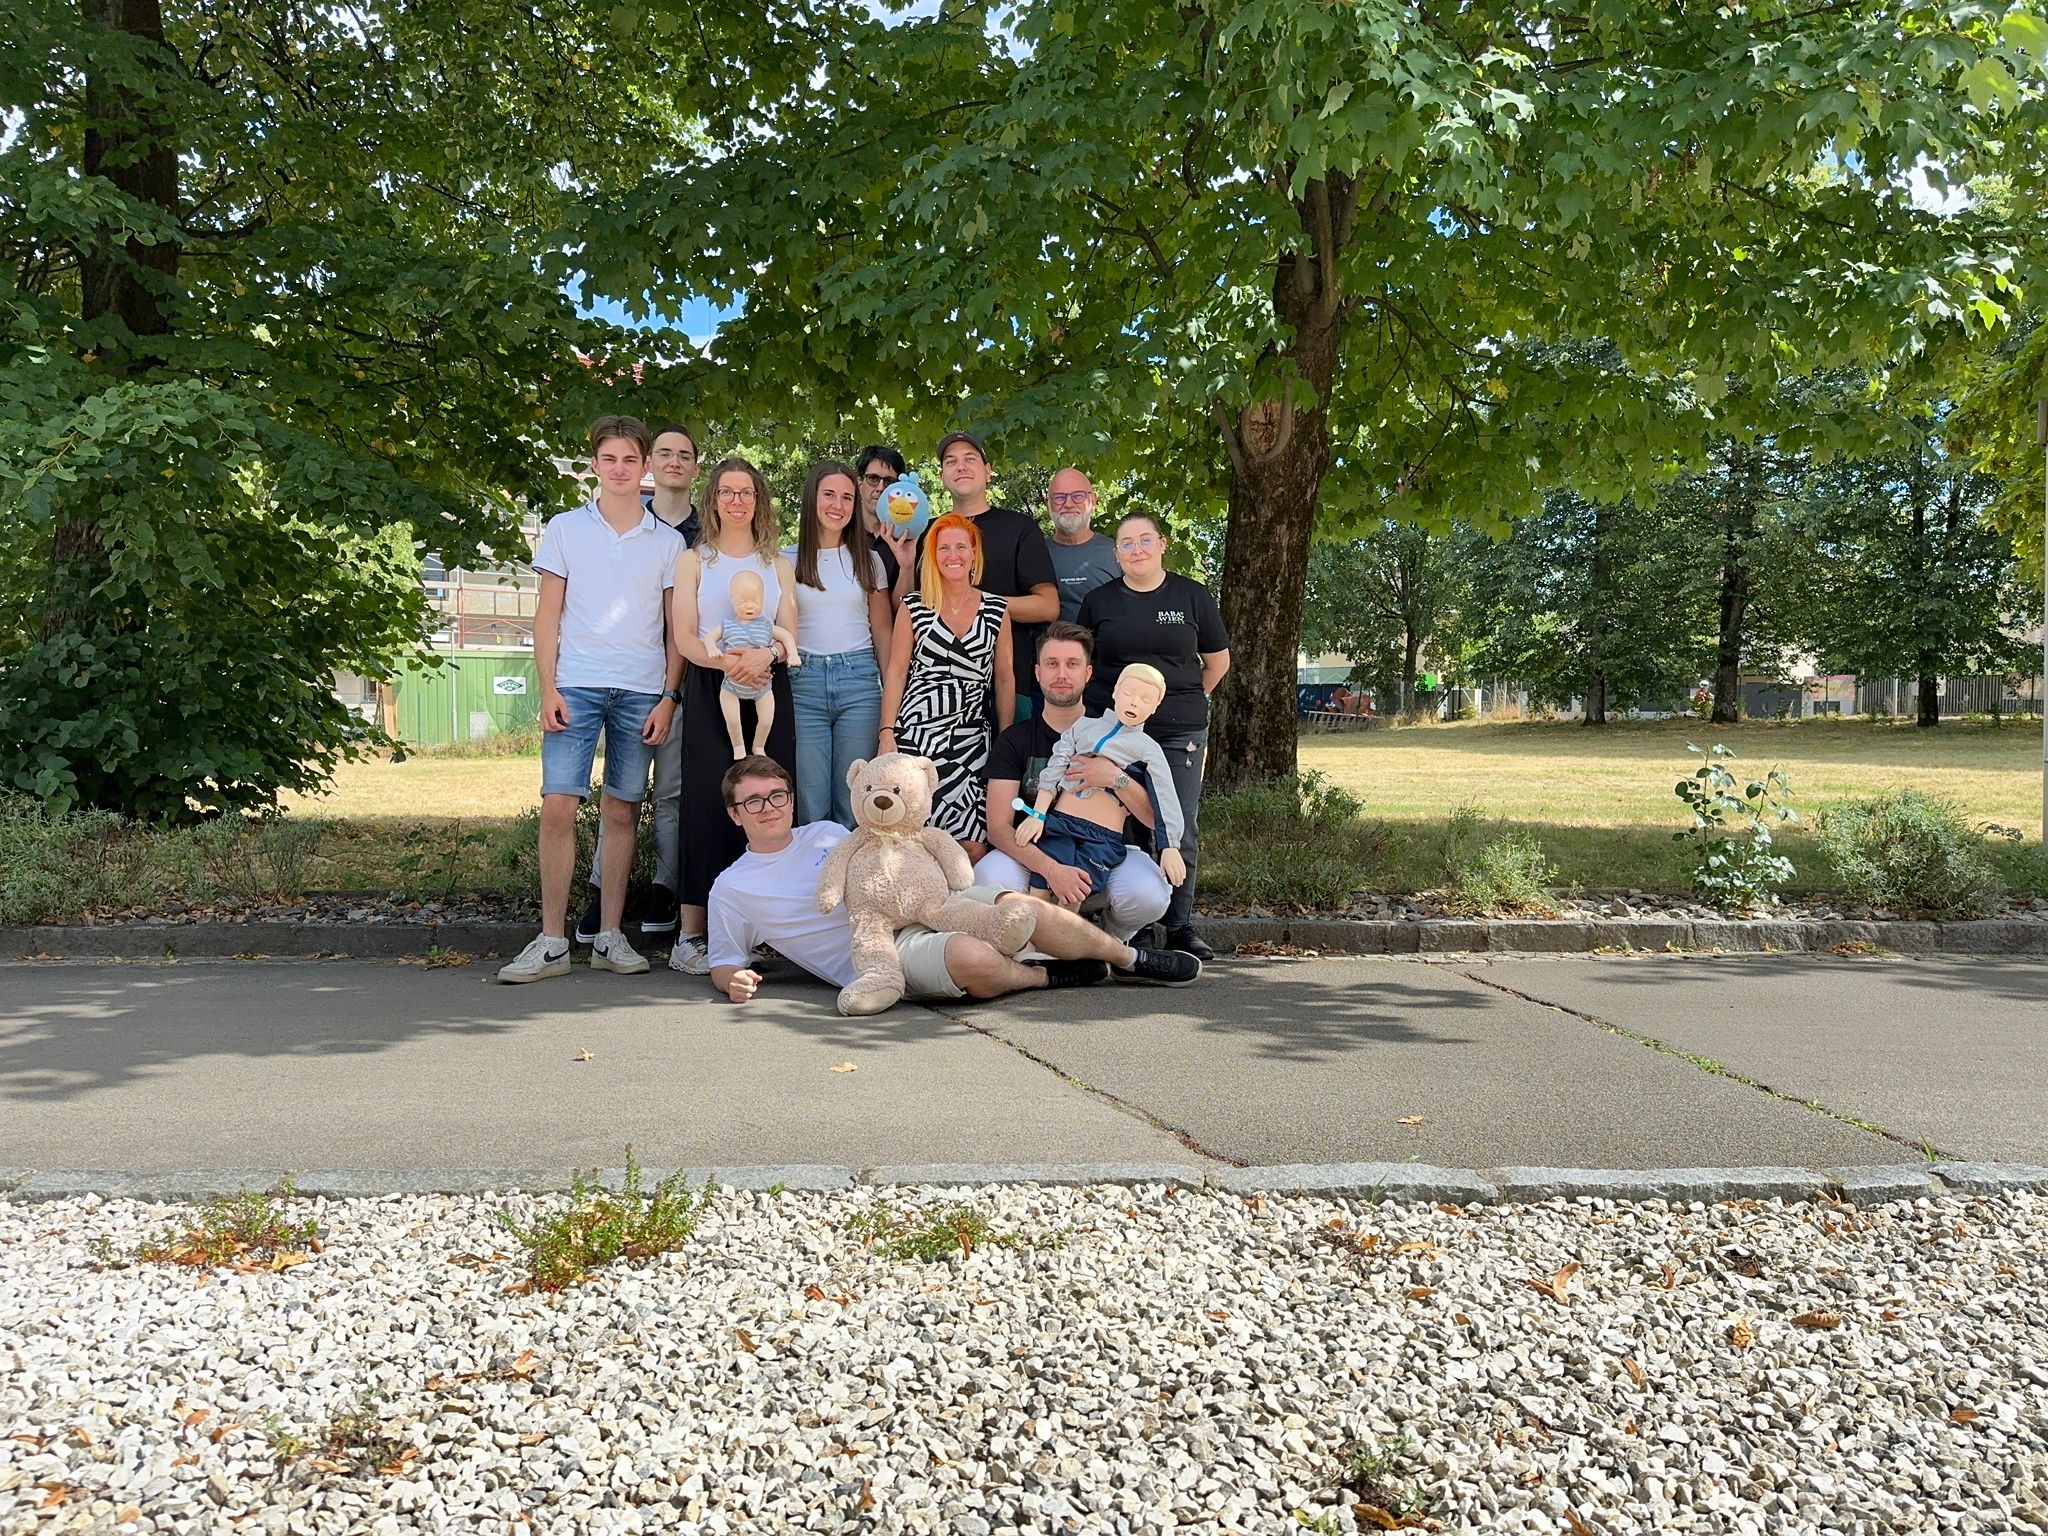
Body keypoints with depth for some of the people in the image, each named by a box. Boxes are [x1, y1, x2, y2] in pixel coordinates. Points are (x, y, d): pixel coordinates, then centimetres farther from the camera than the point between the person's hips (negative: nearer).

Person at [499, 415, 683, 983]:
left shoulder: (668, 541, 9)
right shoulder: (564, 529, 9)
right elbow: (548, 615, 7)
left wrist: (668, 697, -1)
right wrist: (548, 688, -3)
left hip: (642, 691, 1)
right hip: (575, 686, -1)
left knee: (622, 812, 4)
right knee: (557, 806, -8)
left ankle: (610, 937, 11)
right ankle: (551, 941, -2)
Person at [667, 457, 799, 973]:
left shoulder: (778, 564, 19)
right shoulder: (693, 560, 12)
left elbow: (790, 632, 8)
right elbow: (683, 636, 1)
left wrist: (765, 655, -16)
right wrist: (727, 661, -19)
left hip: (769, 689, 2)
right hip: (710, 691, -2)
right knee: (708, 801, -9)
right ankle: (691, 935, -8)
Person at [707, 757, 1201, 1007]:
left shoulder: (825, 831, 18)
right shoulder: (731, 888, 7)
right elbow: (724, 962, 10)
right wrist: (734, 981, -13)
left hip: (925, 902, 5)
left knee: (1022, 908, -18)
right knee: (975, 958, -35)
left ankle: (1131, 959, 2)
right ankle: (1046, 973, -3)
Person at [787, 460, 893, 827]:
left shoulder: (868, 560, 11)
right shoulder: (787, 561, 7)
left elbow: (883, 630, 11)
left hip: (858, 681, 1)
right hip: (803, 681, -1)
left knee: (852, 806, 3)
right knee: (810, 805, -1)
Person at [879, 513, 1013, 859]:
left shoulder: (996, 609, 7)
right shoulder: (914, 606, 4)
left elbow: (1004, 679, 10)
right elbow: (896, 673, 5)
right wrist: (887, 734, -3)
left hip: (971, 739, 1)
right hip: (915, 733, -1)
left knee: (974, 846, -9)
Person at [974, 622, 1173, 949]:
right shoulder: (1014, 740, 0)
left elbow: (1157, 819, -4)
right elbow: (999, 827, -12)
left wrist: (1116, 779, -24)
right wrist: (1051, 869, -30)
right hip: (1035, 856, 0)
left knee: (1148, 893, -32)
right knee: (987, 879, -33)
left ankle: (1111, 941, 5)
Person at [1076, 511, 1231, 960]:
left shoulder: (1192, 596, 6)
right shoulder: (1099, 601, 7)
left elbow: (1218, 660, 14)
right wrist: (1111, 700, 9)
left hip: (1180, 731, 0)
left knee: (1180, 831, 0)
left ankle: (1180, 926, 11)